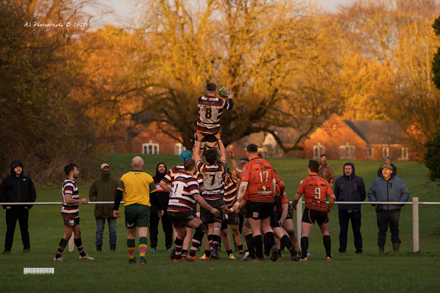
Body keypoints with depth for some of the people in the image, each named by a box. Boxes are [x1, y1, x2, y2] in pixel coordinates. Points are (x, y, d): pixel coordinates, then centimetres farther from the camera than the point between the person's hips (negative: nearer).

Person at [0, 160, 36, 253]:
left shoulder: (27, 179, 10)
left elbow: (33, 193, 14)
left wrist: (29, 205, 3)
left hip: (24, 209, 1)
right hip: (11, 209, -1)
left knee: (24, 229, 4)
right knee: (10, 230, 0)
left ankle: (27, 247, 10)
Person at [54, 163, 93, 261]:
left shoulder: (70, 183, 15)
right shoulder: (69, 184, -20)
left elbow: (64, 200, 23)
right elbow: (68, 200, -29)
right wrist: (81, 201, -19)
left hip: (74, 214, 11)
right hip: (69, 215, -11)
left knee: (78, 233, 16)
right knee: (67, 235, -5)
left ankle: (82, 254, 24)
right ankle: (58, 256, 0)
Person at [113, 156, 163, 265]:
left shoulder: (124, 177, 6)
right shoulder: (148, 177, 2)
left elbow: (118, 194, 2)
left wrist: (115, 209, 9)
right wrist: (160, 209, 14)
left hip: (129, 208, 2)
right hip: (144, 207, -2)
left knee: (131, 234, 14)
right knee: (143, 234, -7)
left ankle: (131, 258, 21)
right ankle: (142, 257, -23)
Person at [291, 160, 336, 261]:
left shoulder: (305, 181, -2)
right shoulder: (324, 182, 8)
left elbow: (296, 197, -3)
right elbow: (333, 197, 4)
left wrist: (293, 206, 16)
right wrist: (329, 208, 20)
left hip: (310, 209, -4)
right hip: (323, 210, 4)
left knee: (305, 233, -5)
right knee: (325, 232, 21)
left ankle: (303, 256, -20)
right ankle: (328, 255, 19)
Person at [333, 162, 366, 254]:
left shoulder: (359, 180, 5)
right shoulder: (339, 181, 8)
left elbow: (363, 195, 13)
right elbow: (335, 195, 17)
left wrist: (358, 203, 10)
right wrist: (339, 202, 10)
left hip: (355, 209, -1)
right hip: (343, 209, 1)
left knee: (357, 230, 1)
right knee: (343, 230, -1)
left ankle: (359, 248, 6)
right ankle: (342, 248, 3)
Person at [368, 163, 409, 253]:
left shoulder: (398, 181, 12)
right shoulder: (376, 182, 14)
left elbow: (405, 193, 13)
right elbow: (370, 193, 19)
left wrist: (401, 202, -4)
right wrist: (374, 202, -1)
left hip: (394, 210, -1)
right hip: (381, 210, 1)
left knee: (395, 230, -1)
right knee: (382, 230, -2)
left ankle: (396, 249, 1)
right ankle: (381, 249, 1)